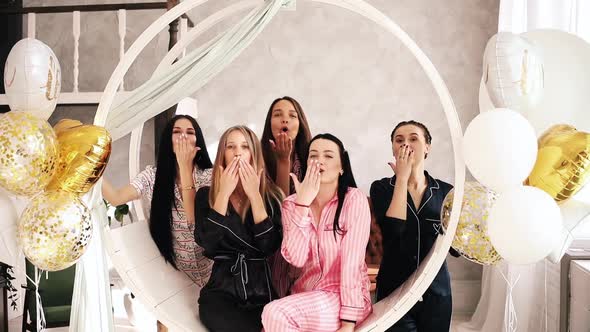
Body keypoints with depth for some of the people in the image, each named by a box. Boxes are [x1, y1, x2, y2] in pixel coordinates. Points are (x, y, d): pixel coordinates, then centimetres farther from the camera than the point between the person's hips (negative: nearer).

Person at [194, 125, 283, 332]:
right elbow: (207, 244, -11)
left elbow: (270, 247, -10)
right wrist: (224, 193, -11)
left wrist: (255, 195, -11)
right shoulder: (206, 195, 4)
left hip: (263, 292, 1)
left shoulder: (271, 195, 4)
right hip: (222, 291, -1)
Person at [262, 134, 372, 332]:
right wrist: (303, 202, -17)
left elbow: (352, 261, -16)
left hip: (346, 299, -3)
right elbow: (296, 258, -12)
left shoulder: (354, 199, -9)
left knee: (275, 314, -24)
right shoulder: (292, 204, 2)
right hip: (306, 297, 3)